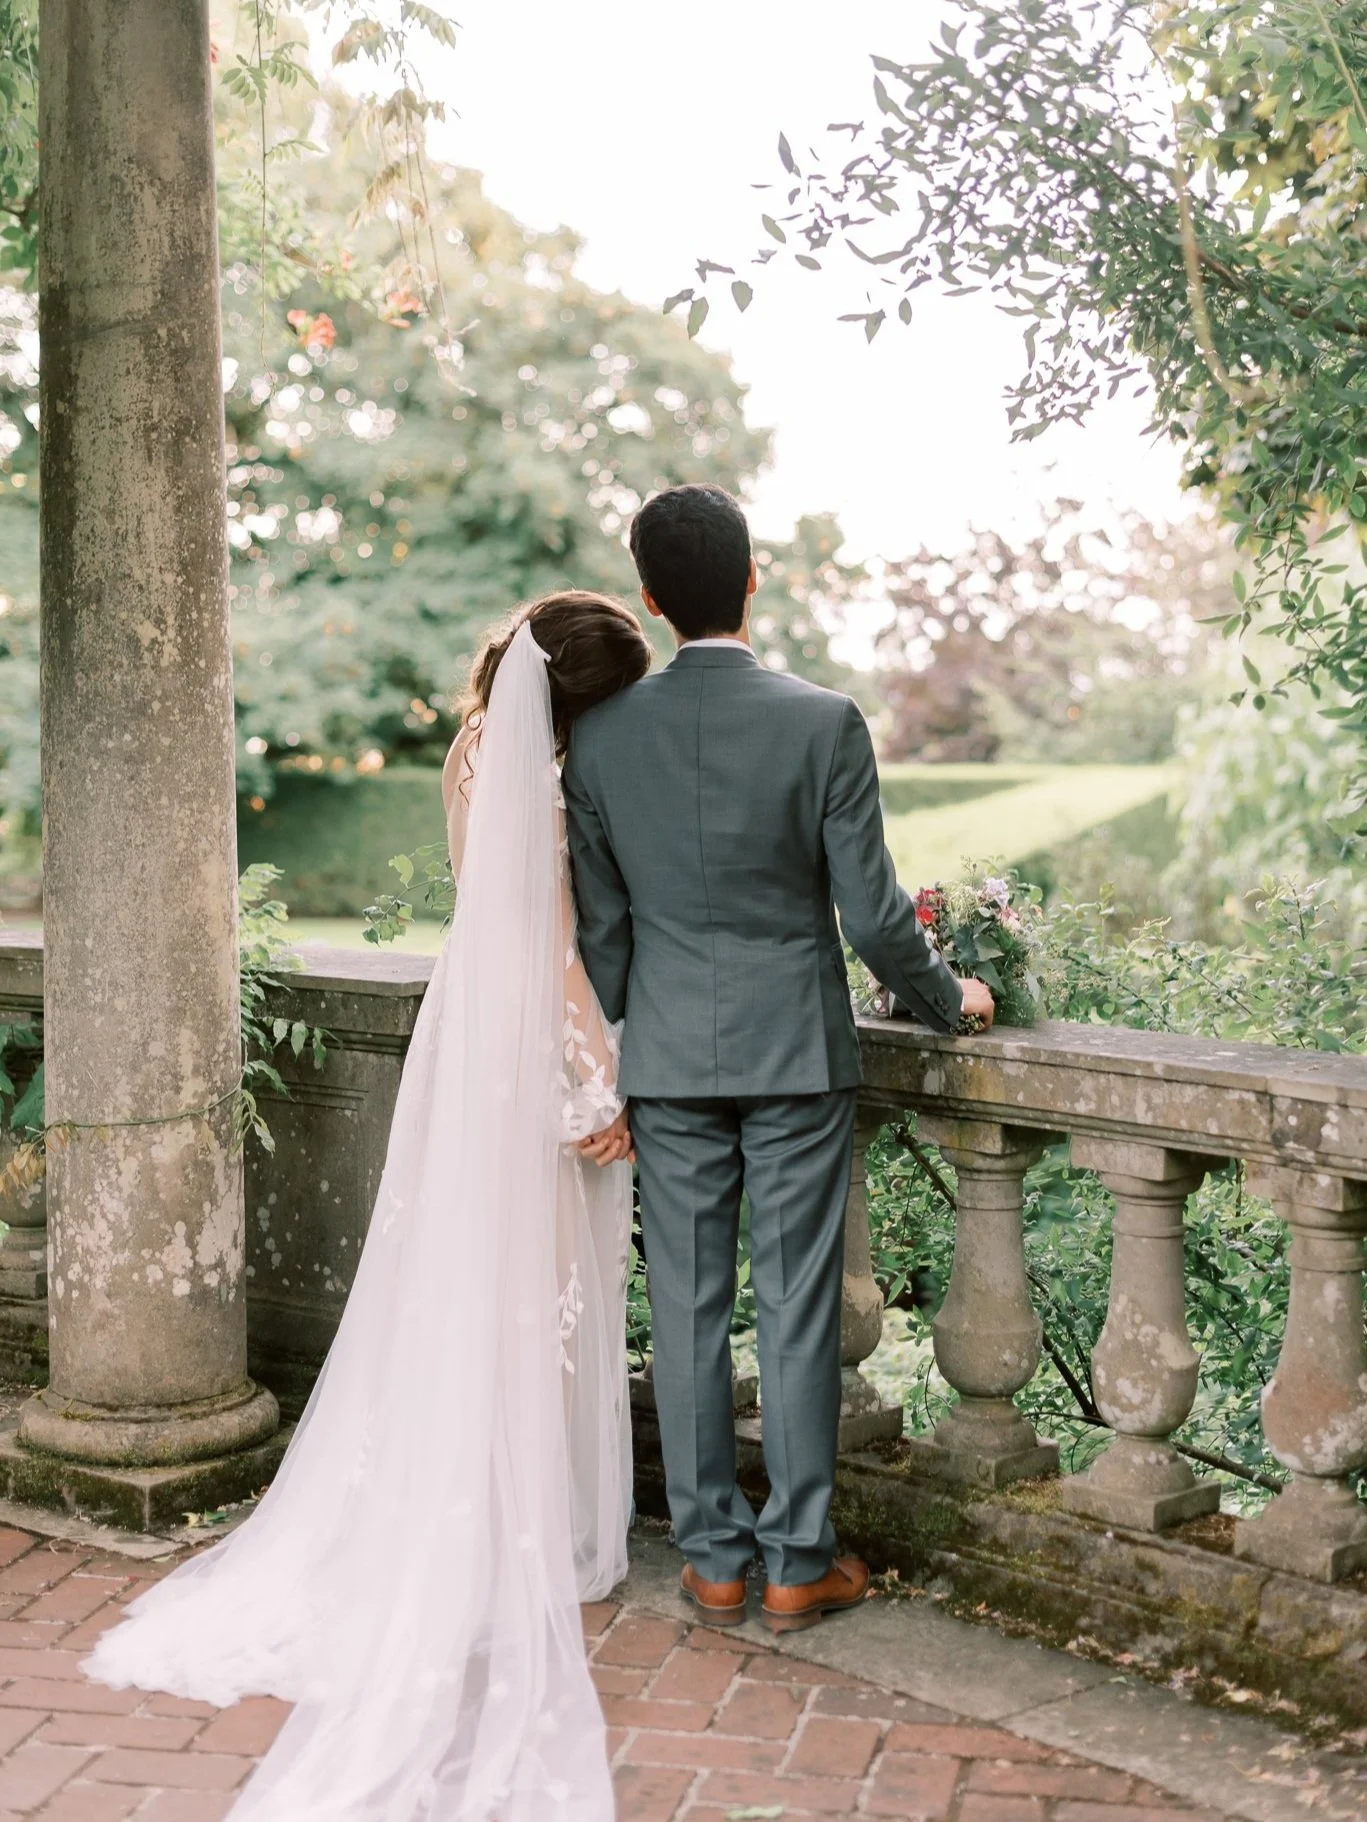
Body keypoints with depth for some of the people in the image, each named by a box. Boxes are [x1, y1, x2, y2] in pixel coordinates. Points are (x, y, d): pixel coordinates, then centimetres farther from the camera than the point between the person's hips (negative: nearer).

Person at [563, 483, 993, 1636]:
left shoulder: (601, 734, -3)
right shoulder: (824, 724, -11)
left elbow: (599, 925, 3)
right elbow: (872, 914, -9)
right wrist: (948, 1000, 10)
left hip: (668, 1062, 2)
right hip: (796, 1056, -2)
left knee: (687, 1311, 10)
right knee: (797, 1310, 6)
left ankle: (714, 1559, 19)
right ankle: (799, 1562, 15)